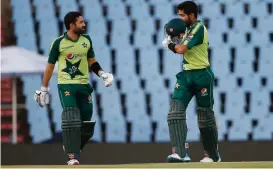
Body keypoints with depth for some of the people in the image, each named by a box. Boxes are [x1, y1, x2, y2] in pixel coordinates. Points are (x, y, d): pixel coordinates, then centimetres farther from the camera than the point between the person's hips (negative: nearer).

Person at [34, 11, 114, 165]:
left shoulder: (86, 40, 5)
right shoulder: (59, 43, -7)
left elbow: (91, 61, 16)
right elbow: (50, 66, 2)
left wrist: (102, 73, -2)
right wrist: (44, 89, 4)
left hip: (84, 85, 4)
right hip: (66, 85, -4)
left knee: (86, 122, 2)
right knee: (71, 118, -18)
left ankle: (72, 146, 26)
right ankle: (72, 156, -16)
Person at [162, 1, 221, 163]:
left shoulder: (199, 28, -16)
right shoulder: (189, 28, 13)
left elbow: (182, 49, -22)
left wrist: (170, 45, -4)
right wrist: (174, 41, -2)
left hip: (201, 76, -8)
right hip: (186, 75, 8)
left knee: (206, 116, 5)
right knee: (176, 110, -10)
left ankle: (213, 155, 20)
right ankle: (180, 153, -17)